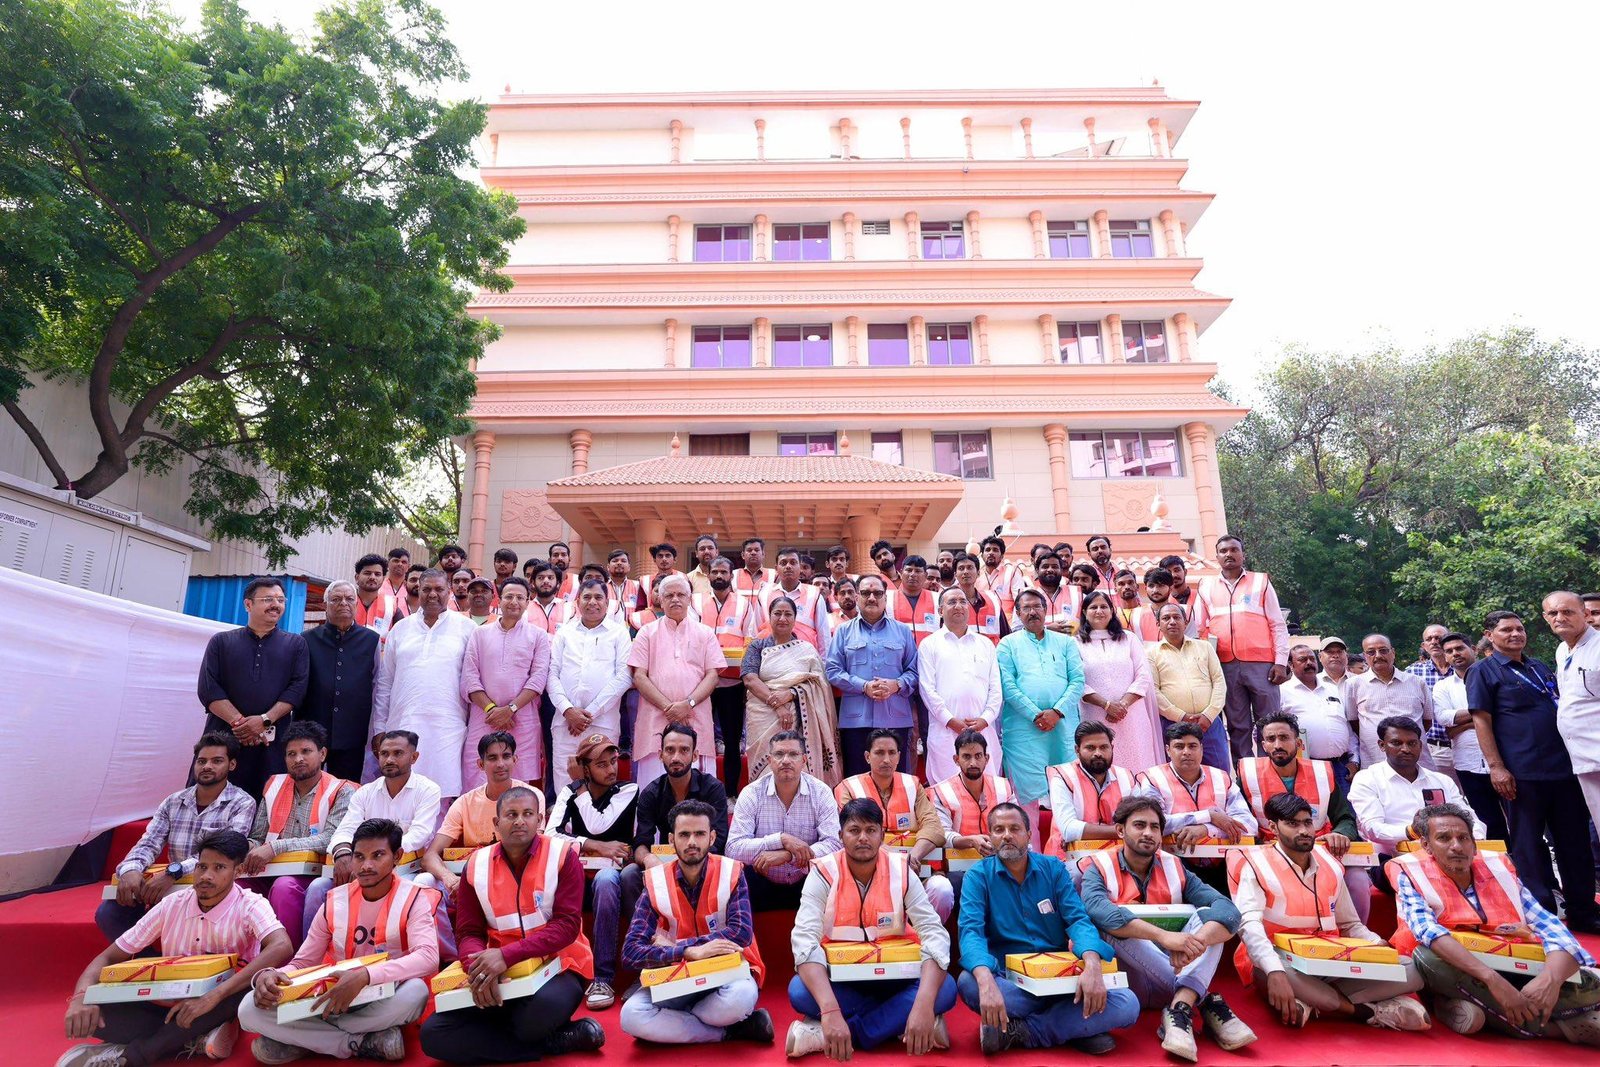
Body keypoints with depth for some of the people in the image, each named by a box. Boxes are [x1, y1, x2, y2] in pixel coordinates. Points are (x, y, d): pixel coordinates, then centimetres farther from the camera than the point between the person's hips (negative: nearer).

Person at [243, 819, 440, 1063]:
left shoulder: (413, 899, -11)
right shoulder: (334, 903, 2)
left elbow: (428, 958, -26)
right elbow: (302, 963, 4)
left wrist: (365, 976, -40)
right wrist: (267, 975, -20)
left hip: (385, 1004, -4)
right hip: (334, 1004, 4)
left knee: (415, 990, -38)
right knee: (251, 1008, -15)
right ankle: (362, 1042, -17)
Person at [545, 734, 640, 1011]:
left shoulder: (629, 790, -3)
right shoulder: (570, 792, 4)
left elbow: (596, 827, -16)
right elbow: (550, 835, -12)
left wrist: (582, 788, -9)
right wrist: (599, 847, -18)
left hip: (613, 872, -2)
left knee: (605, 879, -38)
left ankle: (603, 978, -33)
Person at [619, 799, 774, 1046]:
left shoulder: (730, 873, -9)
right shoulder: (656, 882, -7)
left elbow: (741, 933, -20)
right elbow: (631, 952, -14)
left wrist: (673, 946, -18)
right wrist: (688, 951, -30)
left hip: (728, 971, -2)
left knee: (740, 997, -37)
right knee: (632, 1016, -27)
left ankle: (675, 1019, -7)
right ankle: (732, 1031, -13)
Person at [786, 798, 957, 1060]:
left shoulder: (901, 872, -11)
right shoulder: (823, 873, -15)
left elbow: (935, 934, -19)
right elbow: (804, 939, -27)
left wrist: (923, 1006, -37)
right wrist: (831, 1011, -43)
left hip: (893, 978, 2)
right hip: (839, 979, -2)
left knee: (945, 990, -26)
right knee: (799, 991, -32)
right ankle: (899, 1023, -17)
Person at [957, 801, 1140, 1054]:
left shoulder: (1054, 869, 4)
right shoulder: (978, 876, -4)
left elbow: (1078, 920, -6)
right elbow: (971, 931, -18)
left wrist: (1092, 966, -30)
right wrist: (986, 981, -39)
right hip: (1009, 979, -2)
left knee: (1127, 1004, -22)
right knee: (968, 983, -35)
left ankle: (1017, 1031, -18)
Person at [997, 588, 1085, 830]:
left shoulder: (1066, 642, 15)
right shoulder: (1008, 644, 9)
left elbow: (1078, 681, 5)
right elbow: (1007, 685, -2)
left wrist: (1056, 712, -10)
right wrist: (1036, 715, -12)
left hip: (1064, 725, 2)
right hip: (1024, 727, -2)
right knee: (1029, 791, -4)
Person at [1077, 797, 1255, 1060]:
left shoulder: (1174, 869, 6)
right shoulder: (1099, 869, -5)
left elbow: (1228, 910, -11)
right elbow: (1098, 910, -30)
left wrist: (1194, 942, -32)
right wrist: (1164, 936, -40)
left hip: (1171, 979, 4)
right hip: (1125, 982, -3)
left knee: (1209, 917, -13)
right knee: (1113, 925, -30)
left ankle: (1181, 1008, -32)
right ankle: (1206, 1003, -25)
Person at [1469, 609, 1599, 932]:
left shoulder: (1540, 668, 16)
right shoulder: (1483, 671, -4)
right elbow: (1481, 720, -9)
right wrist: (1496, 767, -16)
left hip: (1563, 768, 6)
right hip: (1521, 774, -6)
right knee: (1528, 846, 2)